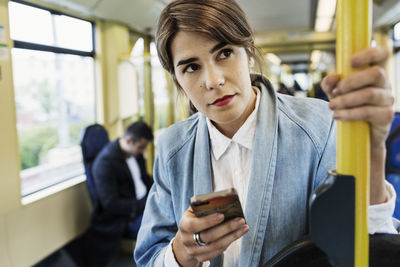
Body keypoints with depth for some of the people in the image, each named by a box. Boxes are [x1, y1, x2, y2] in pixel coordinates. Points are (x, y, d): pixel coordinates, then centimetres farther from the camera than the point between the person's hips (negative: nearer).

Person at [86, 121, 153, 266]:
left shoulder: (136, 153, 4)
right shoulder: (105, 162, -19)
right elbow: (111, 204, -21)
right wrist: (145, 204, -24)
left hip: (144, 203, 9)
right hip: (125, 218, -8)